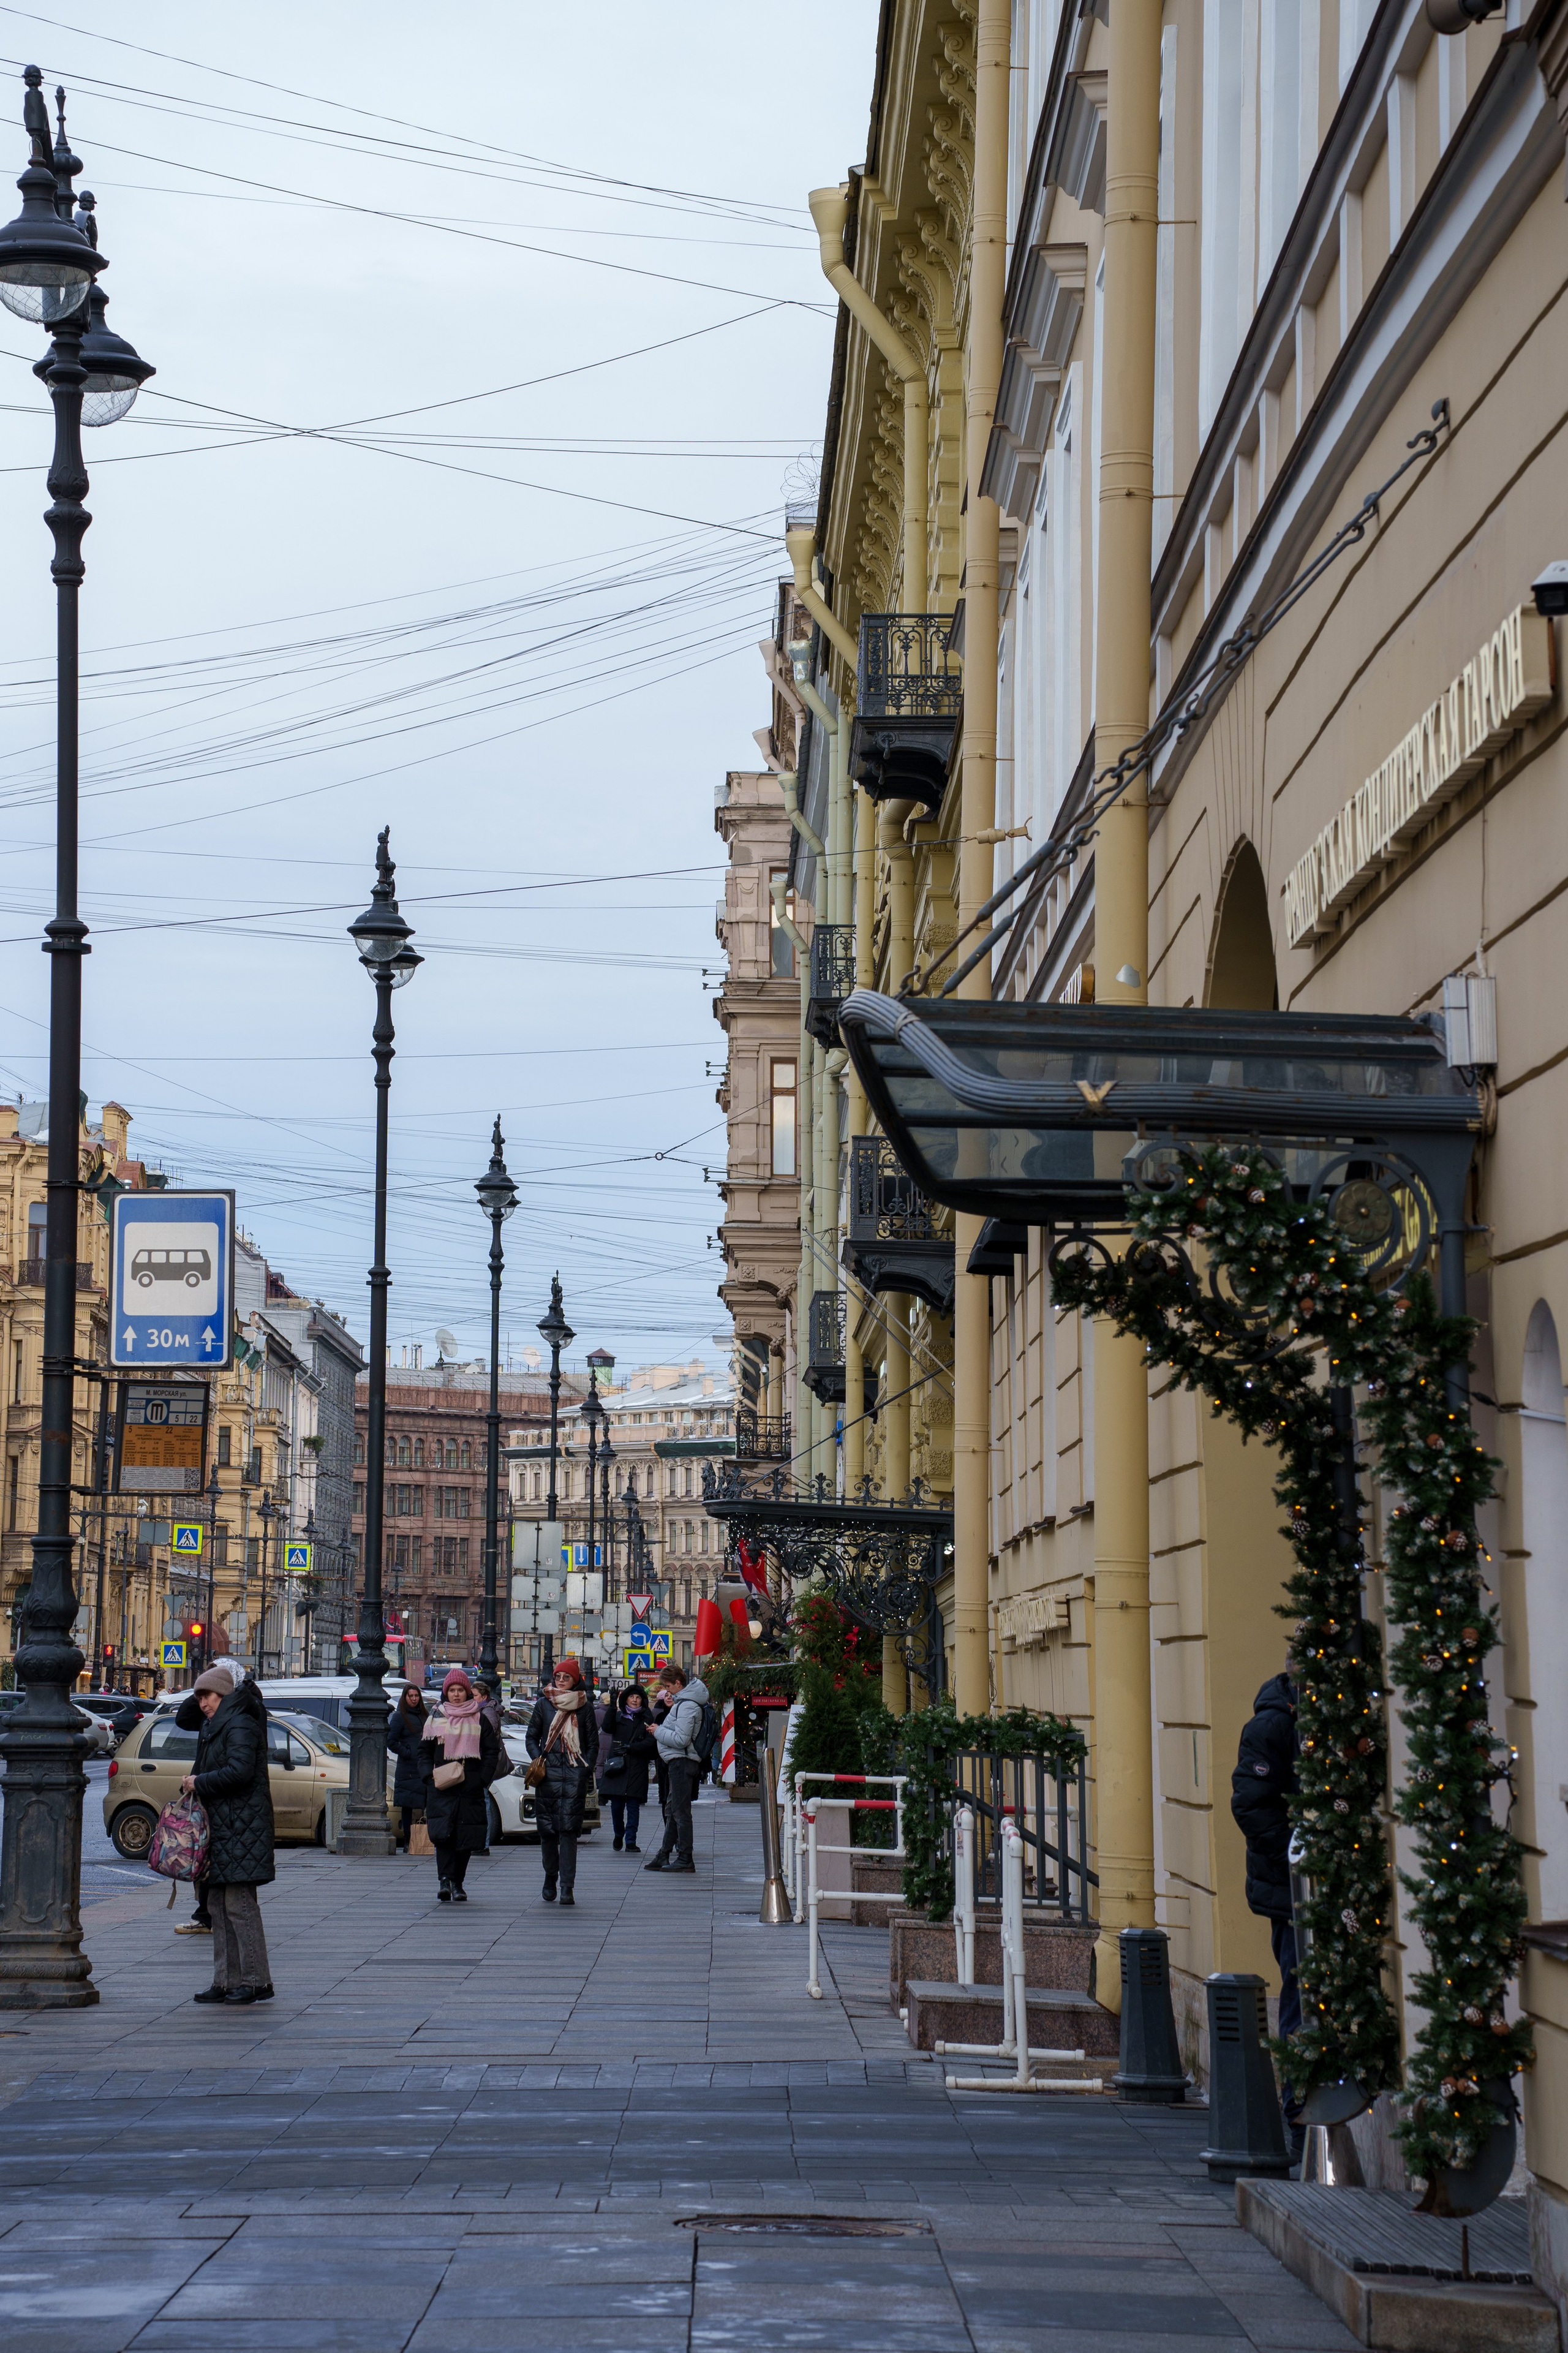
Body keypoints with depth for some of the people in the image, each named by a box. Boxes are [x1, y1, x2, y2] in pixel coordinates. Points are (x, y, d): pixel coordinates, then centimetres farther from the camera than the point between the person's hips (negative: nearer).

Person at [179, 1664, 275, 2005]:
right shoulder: (216, 1727, 20)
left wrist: (200, 1783, -13)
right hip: (220, 1824, 11)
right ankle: (227, 1981, 11)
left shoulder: (240, 1726, -12)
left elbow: (239, 1771, -23)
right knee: (219, 1904, 9)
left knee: (239, 1903, -10)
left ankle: (257, 1981, -7)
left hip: (241, 1825, -11)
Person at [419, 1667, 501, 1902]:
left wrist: (484, 1778, -2)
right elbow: (424, 1751, 12)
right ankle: (445, 1880, -21)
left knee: (466, 1838, 1)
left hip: (471, 1787, 1)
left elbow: (492, 1750, 9)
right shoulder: (435, 1718, 10)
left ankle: (457, 1884, 10)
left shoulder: (480, 1719, 8)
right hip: (441, 1786, -1)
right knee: (443, 1833, -16)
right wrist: (430, 1775, -4)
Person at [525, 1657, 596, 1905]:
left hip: (574, 1775, -2)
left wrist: (587, 1769, 0)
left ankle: (567, 1886, -11)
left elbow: (593, 1743, 12)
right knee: (547, 1829, 2)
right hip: (548, 1773, 2)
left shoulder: (584, 1708, 7)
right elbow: (531, 1737, 15)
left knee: (569, 1830, -8)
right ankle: (550, 1879, 20)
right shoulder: (543, 1705, 10)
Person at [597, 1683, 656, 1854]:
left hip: (637, 1768, -1)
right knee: (616, 1805, 1)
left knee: (633, 1806, -3)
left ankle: (631, 1841, 0)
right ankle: (619, 1835, 23)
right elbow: (607, 1728, -8)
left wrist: (630, 1748, -14)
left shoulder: (646, 1719, 8)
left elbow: (650, 1742, -1)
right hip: (616, 1765, 1)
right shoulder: (618, 1716, 11)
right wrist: (612, 1707, -18)